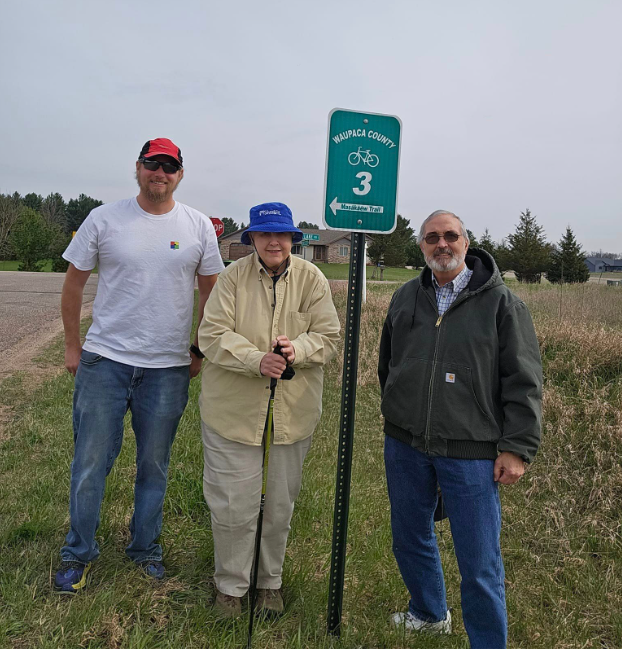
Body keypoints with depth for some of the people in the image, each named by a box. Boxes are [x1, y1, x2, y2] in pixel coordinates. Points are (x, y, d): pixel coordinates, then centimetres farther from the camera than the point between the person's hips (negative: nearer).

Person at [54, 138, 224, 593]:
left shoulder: (199, 226, 2)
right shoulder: (104, 219, -1)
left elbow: (210, 292, 9)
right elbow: (74, 284, 6)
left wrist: (200, 350, 7)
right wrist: (72, 346, 5)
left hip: (168, 368, 1)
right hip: (104, 360, -1)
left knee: (155, 465, 13)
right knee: (91, 461, 7)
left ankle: (145, 548, 33)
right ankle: (79, 552, 28)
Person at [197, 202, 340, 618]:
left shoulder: (312, 279, 2)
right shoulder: (234, 277, -3)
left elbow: (328, 337, 0)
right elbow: (213, 335, -10)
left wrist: (298, 348, -21)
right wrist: (256, 360, -25)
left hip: (294, 411, 2)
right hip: (234, 409, -2)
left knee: (280, 505, 15)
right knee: (233, 505, 5)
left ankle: (270, 580, 38)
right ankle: (231, 584, 30)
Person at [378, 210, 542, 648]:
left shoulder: (501, 303, -4)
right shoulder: (406, 298, 9)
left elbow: (524, 381, -5)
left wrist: (517, 447, -10)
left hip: (471, 451, -4)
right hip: (405, 446, 5)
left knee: (480, 563, 2)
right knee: (411, 539, 20)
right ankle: (430, 613, 46)